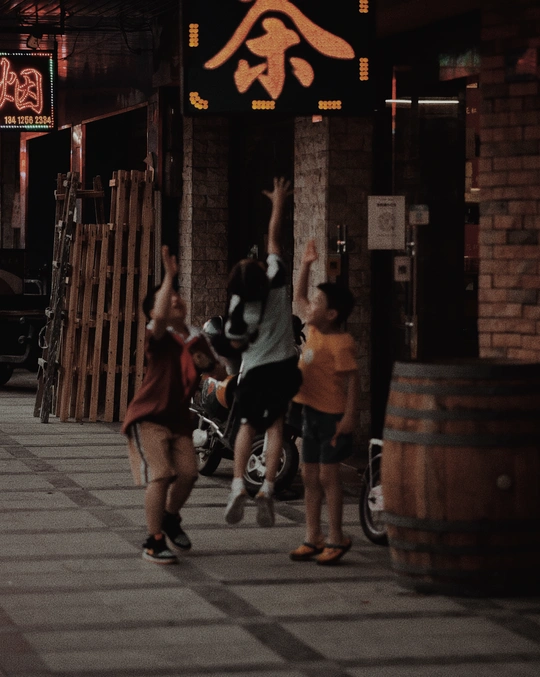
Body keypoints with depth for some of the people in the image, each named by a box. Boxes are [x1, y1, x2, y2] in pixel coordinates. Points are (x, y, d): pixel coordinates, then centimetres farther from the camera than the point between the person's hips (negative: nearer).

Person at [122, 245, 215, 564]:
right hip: (148, 417, -6)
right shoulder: (159, 338, -15)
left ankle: (170, 519, 28)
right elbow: (160, 318, -37)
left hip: (179, 418, 6)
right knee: (160, 475, -18)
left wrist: (206, 362, -8)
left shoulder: (196, 340, 6)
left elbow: (214, 366, 16)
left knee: (188, 472, -3)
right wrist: (169, 276, -37)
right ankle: (154, 541, -6)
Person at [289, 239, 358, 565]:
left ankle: (337, 538, 4)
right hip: (311, 412, 9)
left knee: (328, 475, -5)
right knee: (310, 476, 10)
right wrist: (306, 265, 15)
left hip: (332, 415, -9)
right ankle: (313, 538, 16)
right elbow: (299, 297, 22)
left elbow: (352, 379, -19)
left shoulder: (341, 343, -17)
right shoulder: (315, 330, 8)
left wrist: (349, 416, -24)